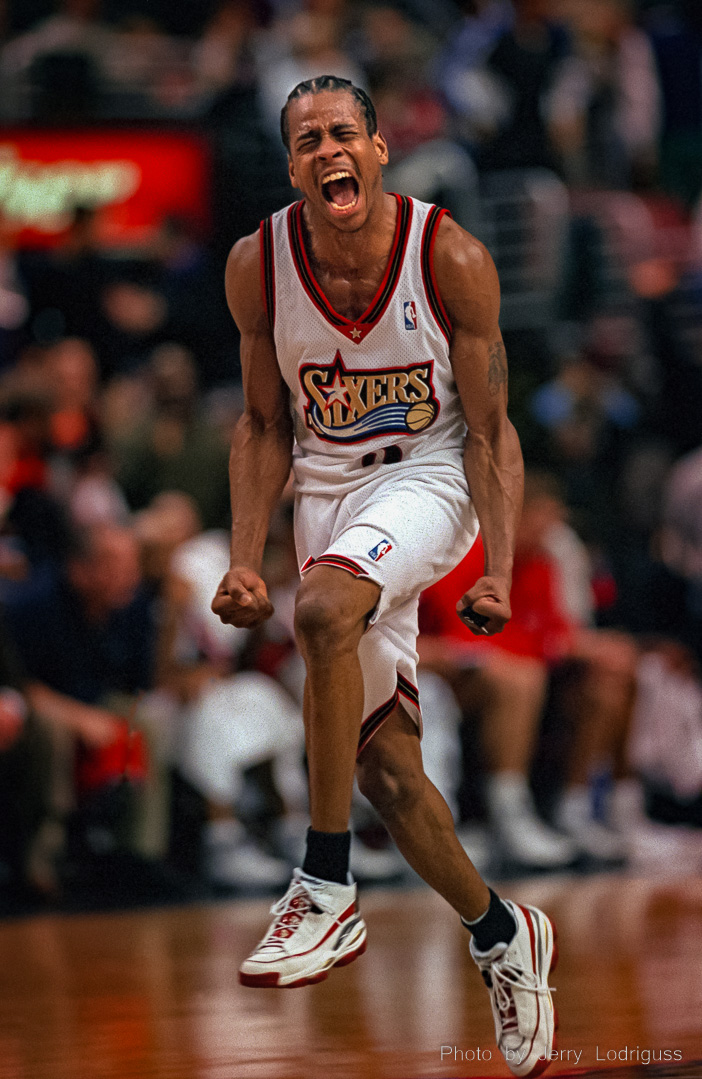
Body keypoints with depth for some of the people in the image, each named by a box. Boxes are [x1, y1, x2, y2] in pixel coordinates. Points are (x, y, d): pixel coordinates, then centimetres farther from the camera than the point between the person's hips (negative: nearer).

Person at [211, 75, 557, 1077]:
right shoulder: (259, 266, -9)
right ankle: (502, 935, 29)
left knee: (325, 611, -36)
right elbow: (265, 425, 3)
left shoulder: (452, 260, -17)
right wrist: (245, 561, -6)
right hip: (327, 496, 4)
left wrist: (498, 571, -18)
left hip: (426, 480, -4)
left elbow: (489, 429, -9)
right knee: (382, 768, 5)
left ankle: (327, 890, -28)